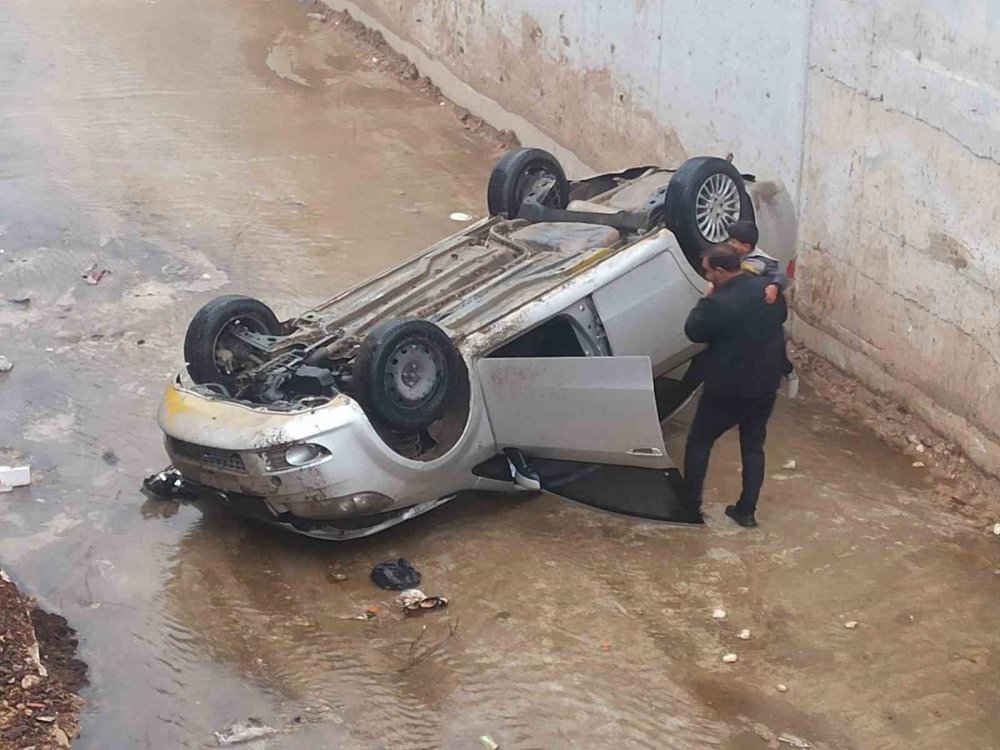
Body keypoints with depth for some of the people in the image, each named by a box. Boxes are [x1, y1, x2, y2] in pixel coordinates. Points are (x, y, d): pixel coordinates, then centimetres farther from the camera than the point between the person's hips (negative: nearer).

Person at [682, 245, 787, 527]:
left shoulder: (719, 303, -24)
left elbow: (693, 331, -10)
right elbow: (782, 316, 16)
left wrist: (706, 299, -1)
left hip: (727, 389, -6)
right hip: (765, 385, 6)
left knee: (699, 442, 13)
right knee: (753, 446, 16)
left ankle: (691, 503, 17)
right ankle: (747, 510, 17)